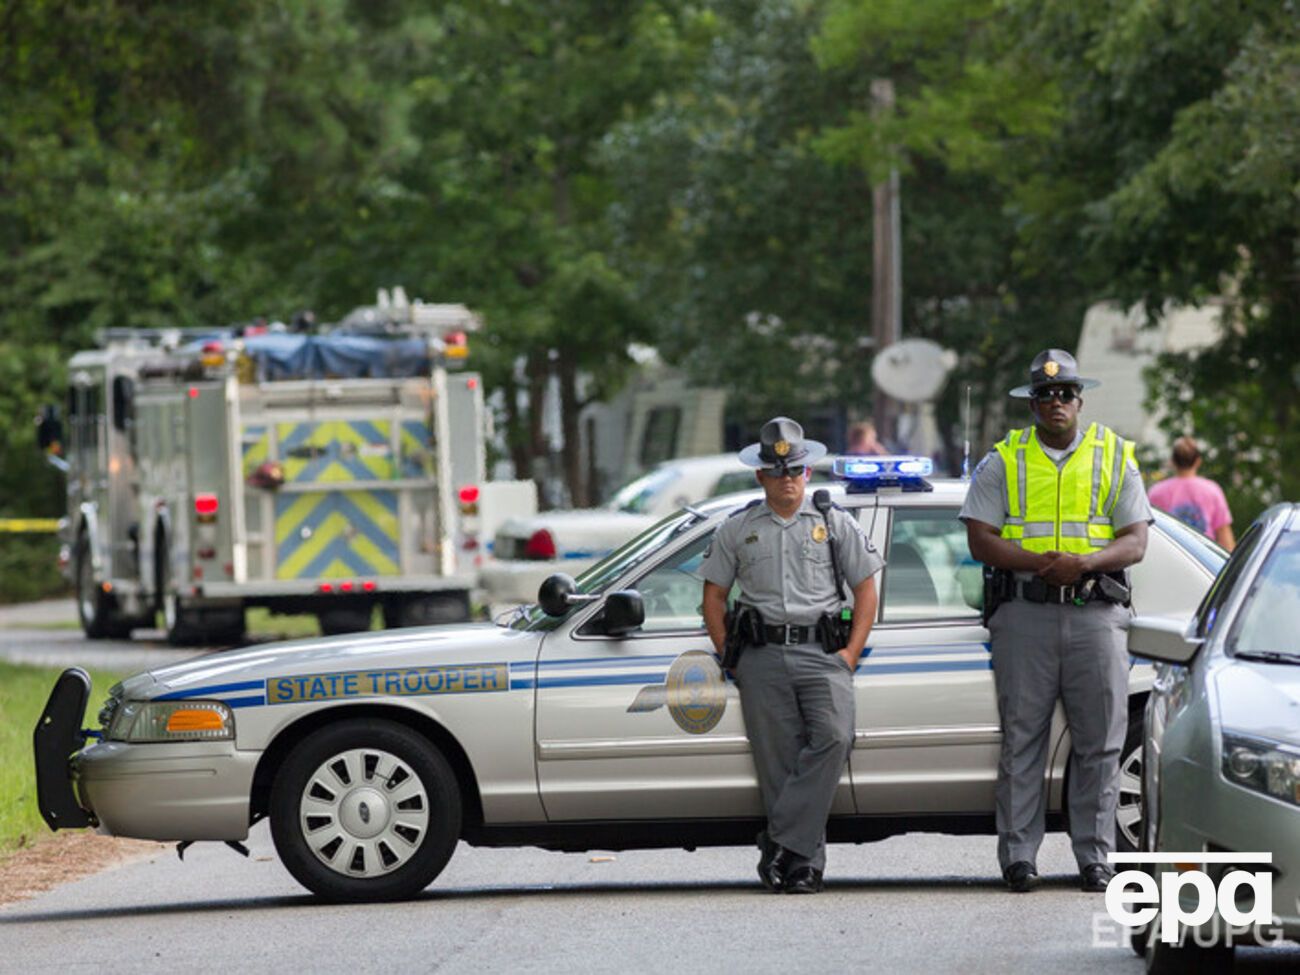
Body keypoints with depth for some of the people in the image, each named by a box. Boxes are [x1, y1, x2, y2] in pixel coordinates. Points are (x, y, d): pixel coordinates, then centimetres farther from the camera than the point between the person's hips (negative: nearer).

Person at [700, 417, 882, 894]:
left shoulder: (835, 523, 11)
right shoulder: (739, 529, 13)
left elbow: (866, 588, 11)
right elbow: (714, 595, 15)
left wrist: (851, 653, 0)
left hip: (822, 653, -1)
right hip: (763, 658, 1)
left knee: (833, 738, -23)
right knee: (778, 762, -3)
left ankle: (780, 842, -22)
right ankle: (805, 860, 3)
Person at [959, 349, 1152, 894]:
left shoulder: (1114, 459, 11)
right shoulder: (1004, 462, 9)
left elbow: (1135, 542, 5)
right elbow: (980, 539, 1)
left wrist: (1083, 563, -14)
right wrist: (1039, 562, -15)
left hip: (1095, 611, 1)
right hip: (1023, 611, -1)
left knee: (1100, 740, 0)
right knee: (1022, 736, -1)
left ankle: (1094, 856, 6)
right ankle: (1018, 855, 2)